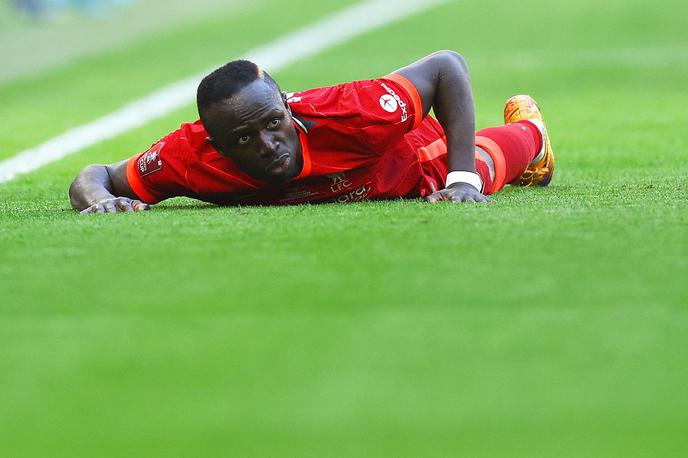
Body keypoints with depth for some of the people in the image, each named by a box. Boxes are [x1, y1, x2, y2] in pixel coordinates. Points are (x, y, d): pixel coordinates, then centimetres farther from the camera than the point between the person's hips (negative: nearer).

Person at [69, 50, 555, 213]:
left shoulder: (345, 114, -49)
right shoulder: (191, 155, -44)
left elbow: (446, 65, -37)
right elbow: (94, 176, -32)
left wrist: (462, 180, -40)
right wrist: (98, 199, -56)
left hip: (423, 159, -2)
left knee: (480, 168, 34)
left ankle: (528, 128, 69)